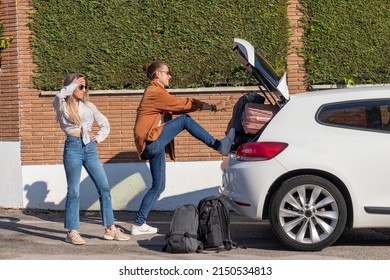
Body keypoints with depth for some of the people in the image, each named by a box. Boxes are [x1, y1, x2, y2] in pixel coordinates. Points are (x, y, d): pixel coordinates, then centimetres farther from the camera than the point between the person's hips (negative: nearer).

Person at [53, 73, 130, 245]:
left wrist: (99, 137, 4)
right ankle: (72, 232, 7)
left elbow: (105, 124, 19)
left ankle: (110, 229, 8)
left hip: (90, 148, 5)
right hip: (73, 147, -4)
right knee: (74, 191, 0)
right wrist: (72, 86, -14)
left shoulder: (88, 106, 14)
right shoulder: (62, 106, 2)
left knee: (104, 188, 1)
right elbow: (58, 97, -23)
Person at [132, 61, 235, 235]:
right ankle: (219, 145, -10)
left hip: (154, 146, 10)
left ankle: (139, 224, 11)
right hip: (151, 141, -10)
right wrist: (213, 107, -10)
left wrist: (211, 107, 10)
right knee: (185, 120, -15)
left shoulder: (155, 93, 22)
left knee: (158, 186, 10)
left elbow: (176, 108, 19)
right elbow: (183, 104, -12)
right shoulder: (155, 92, -9)